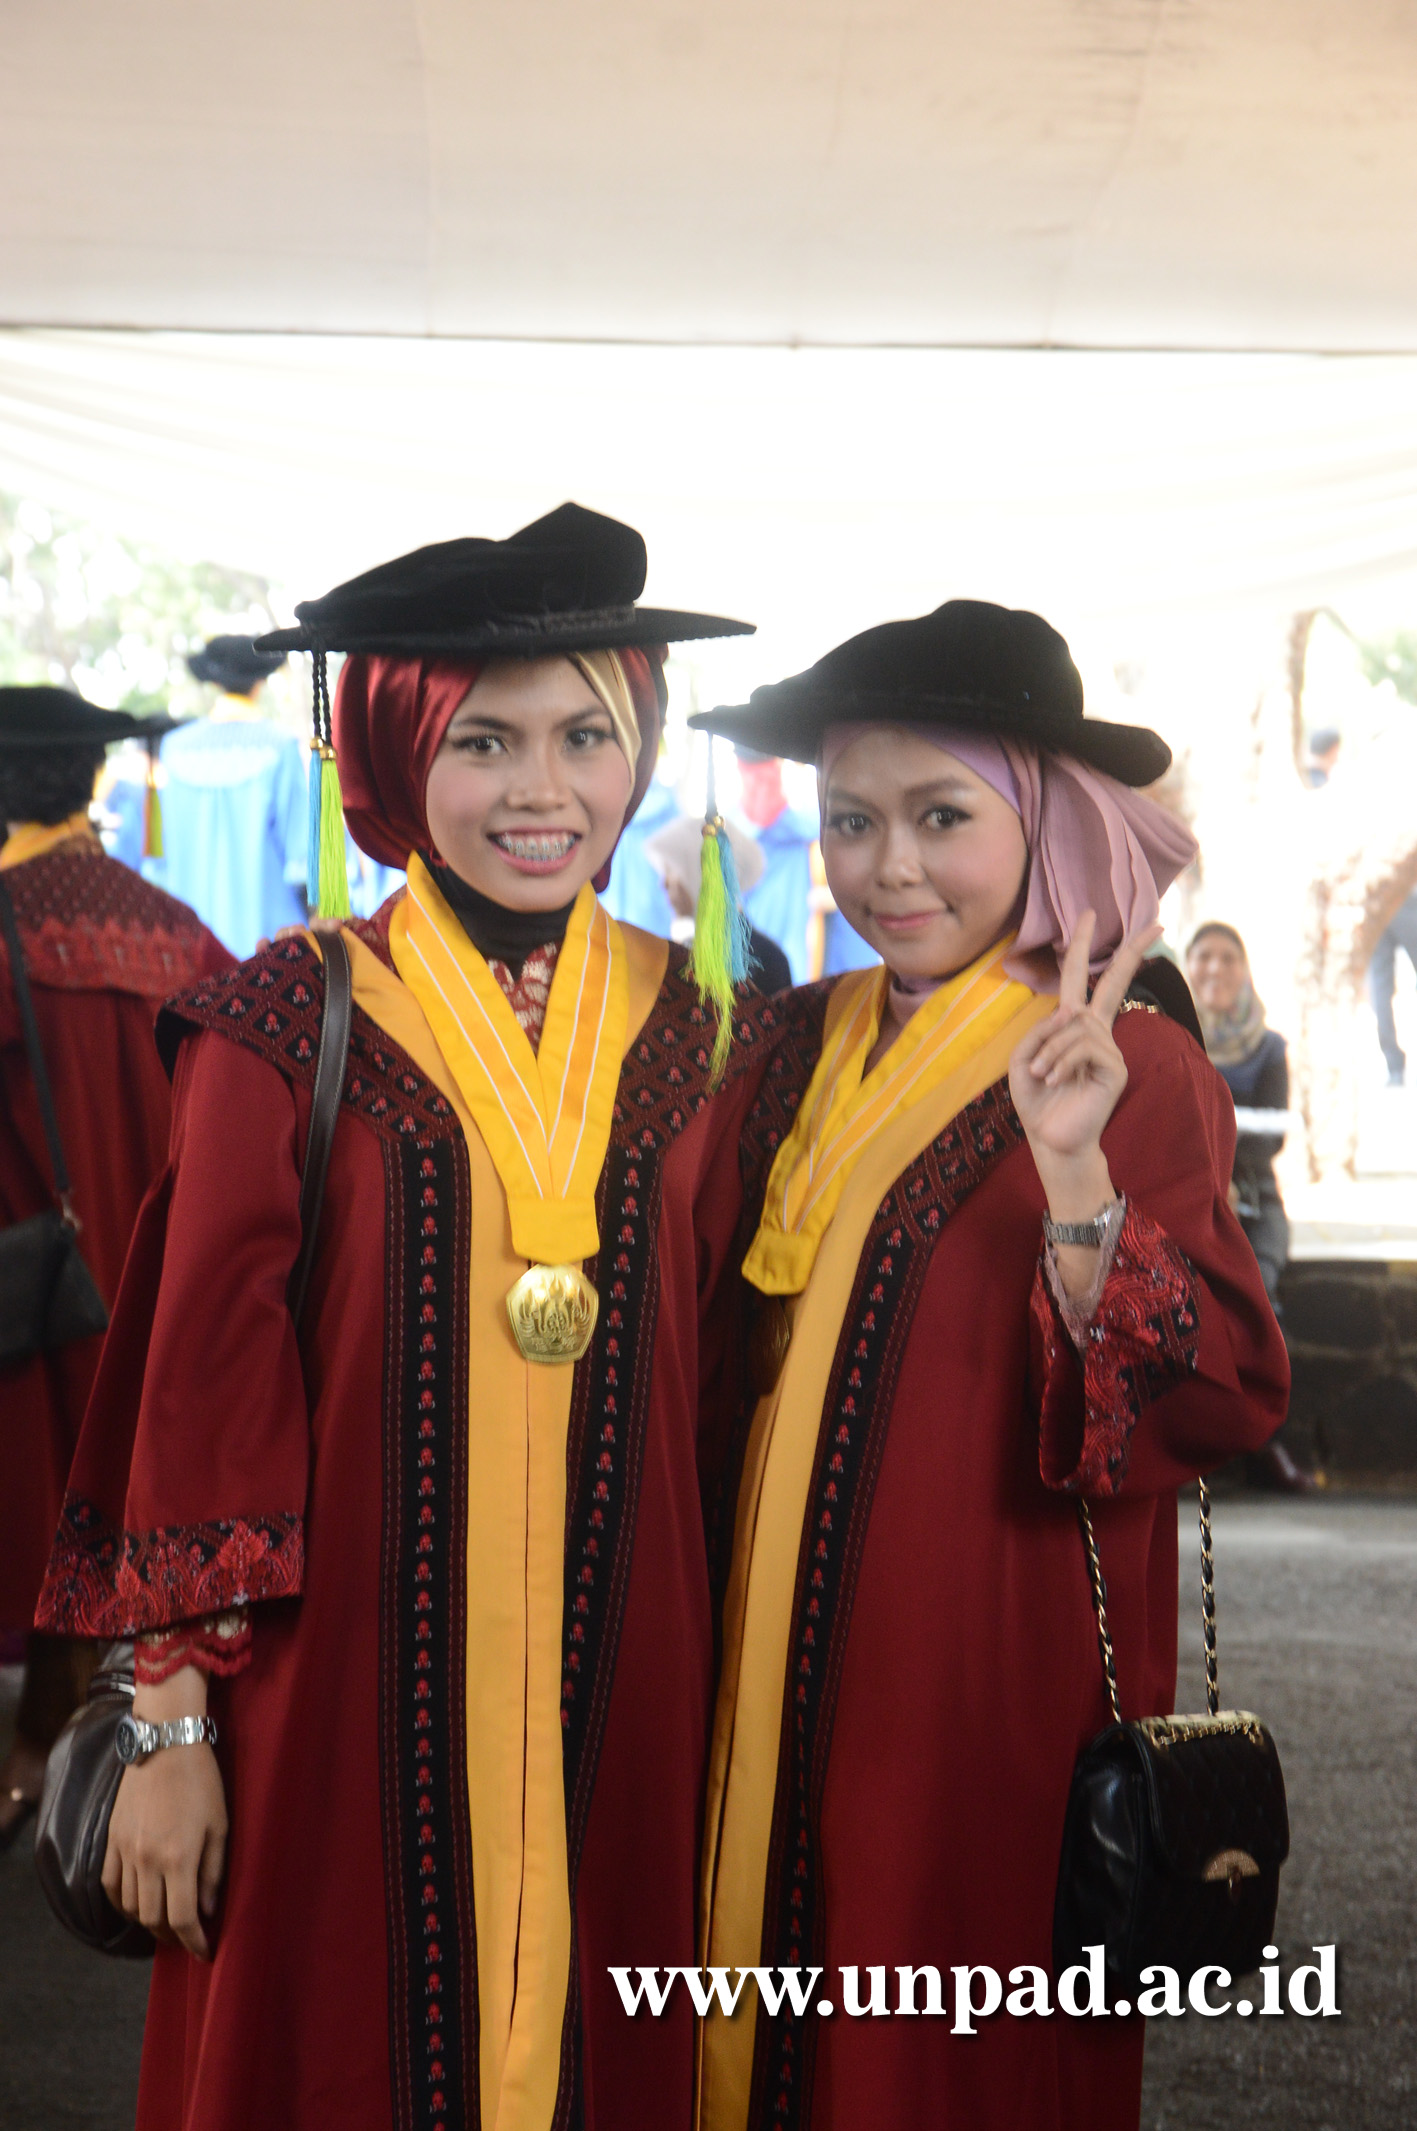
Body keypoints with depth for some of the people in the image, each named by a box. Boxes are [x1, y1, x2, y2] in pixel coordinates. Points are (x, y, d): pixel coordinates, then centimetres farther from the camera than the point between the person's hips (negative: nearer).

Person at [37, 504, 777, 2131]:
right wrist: (171, 1718, -8)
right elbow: (199, 1383, -6)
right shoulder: (293, 1027, -5)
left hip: (620, 1693, 3)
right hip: (347, 1695, -2)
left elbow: (719, 1386, 9)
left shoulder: (697, 1038, 4)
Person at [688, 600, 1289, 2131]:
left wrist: (1073, 1175, -31)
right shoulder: (803, 1043, 6)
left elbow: (1216, 1404, -19)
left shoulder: (1133, 1071, -10)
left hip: (988, 1671, -5)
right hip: (777, 1656, 5)